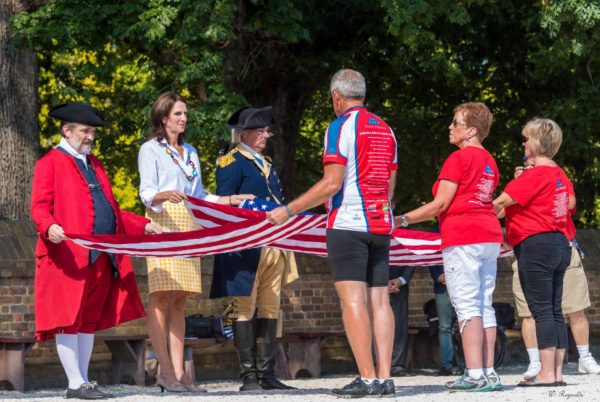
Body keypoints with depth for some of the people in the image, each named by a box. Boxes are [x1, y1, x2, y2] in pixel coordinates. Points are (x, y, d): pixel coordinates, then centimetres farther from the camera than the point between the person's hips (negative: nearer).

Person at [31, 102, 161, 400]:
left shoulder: (94, 165, 23)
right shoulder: (50, 164, 0)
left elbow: (110, 209, 25)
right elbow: (39, 207, -9)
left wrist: (142, 226, 17)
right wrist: (50, 227, -29)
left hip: (100, 259, 8)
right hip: (68, 257, -8)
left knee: (90, 320, 8)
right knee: (69, 319, -5)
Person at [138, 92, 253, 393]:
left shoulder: (190, 152, 24)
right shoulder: (150, 150, 4)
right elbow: (146, 193, -8)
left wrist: (231, 200, 17)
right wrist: (163, 196, -29)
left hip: (189, 228, 6)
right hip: (163, 224, -6)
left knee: (180, 300, 2)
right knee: (161, 297, -13)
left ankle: (179, 373, -1)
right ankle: (166, 372, -16)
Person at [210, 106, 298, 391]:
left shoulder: (267, 164, 22)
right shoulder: (231, 162, -2)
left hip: (274, 247, 8)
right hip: (247, 248, -8)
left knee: (270, 310, 6)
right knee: (245, 309, -5)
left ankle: (266, 374, 9)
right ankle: (249, 376, -5)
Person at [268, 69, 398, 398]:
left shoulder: (341, 127, -7)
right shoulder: (384, 130, 15)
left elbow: (332, 183, -14)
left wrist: (289, 210, -9)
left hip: (348, 223, -7)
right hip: (381, 224, 7)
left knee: (353, 300, -9)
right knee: (379, 300, 4)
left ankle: (367, 379, -15)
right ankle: (385, 378, -1)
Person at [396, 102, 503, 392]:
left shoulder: (459, 158, -8)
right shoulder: (489, 162, 17)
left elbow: (441, 204, -12)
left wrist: (403, 220, -7)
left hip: (462, 237, -8)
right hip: (489, 236, 8)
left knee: (467, 306, -10)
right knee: (484, 305, 8)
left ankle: (474, 374, -16)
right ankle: (489, 373, 5)